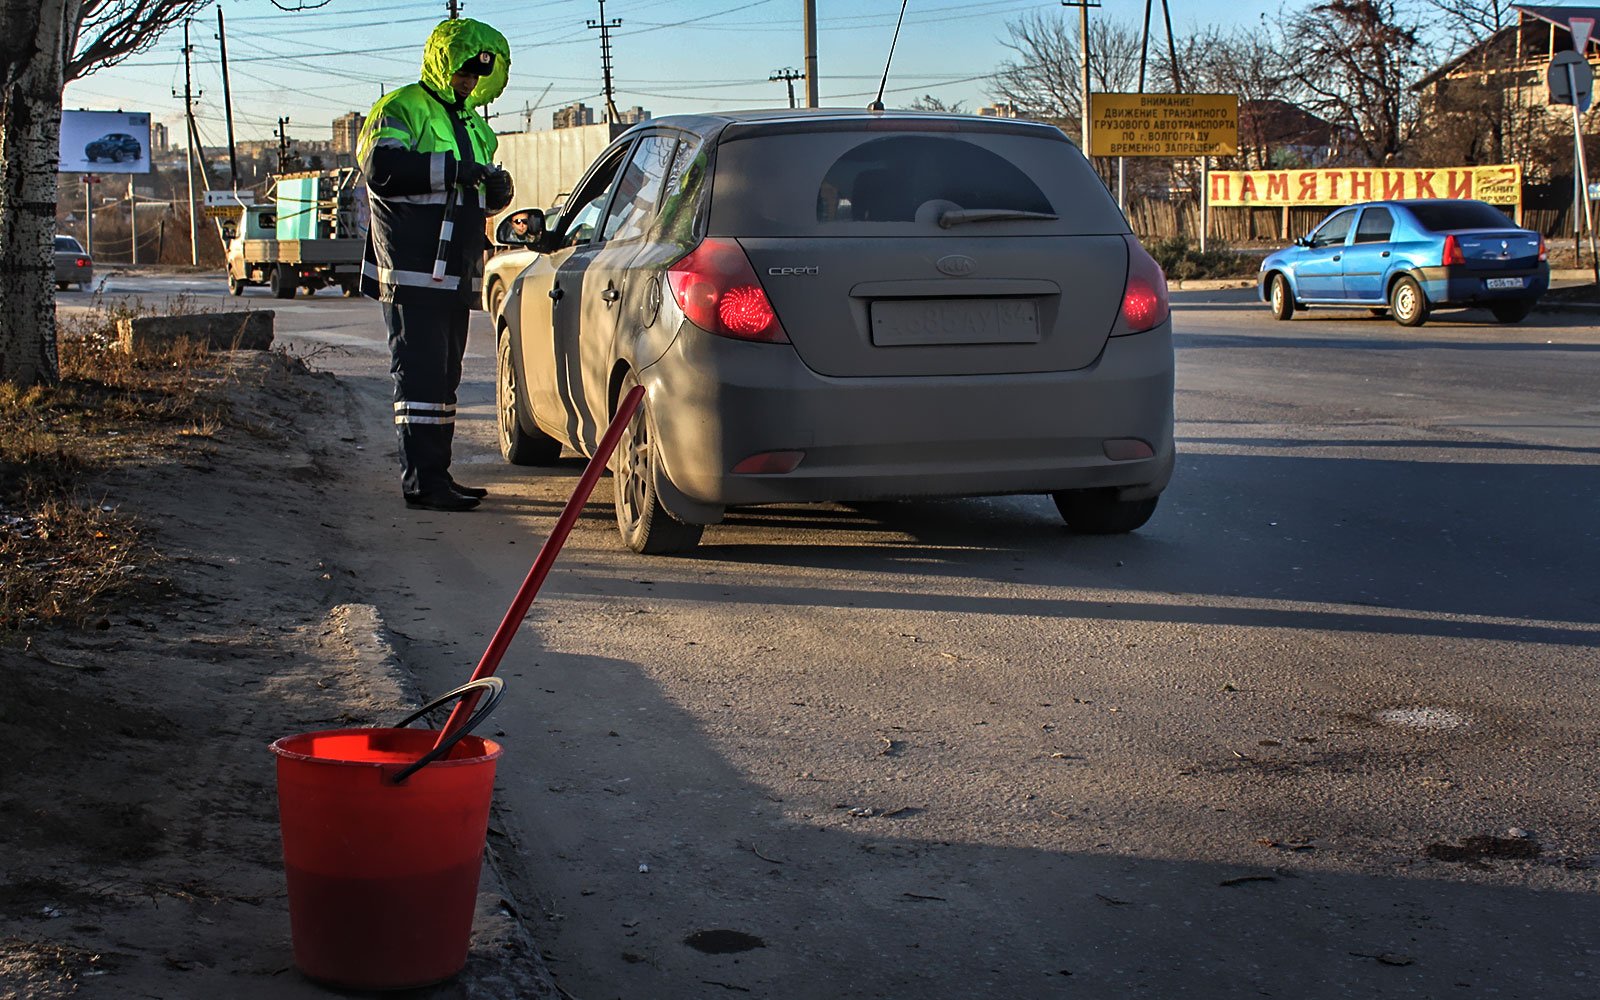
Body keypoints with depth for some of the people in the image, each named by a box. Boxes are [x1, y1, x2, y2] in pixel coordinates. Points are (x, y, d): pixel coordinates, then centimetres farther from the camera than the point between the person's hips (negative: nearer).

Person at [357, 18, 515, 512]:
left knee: (444, 376, 12)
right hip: (412, 272, -9)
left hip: (455, 274, 9)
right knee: (420, 373, -11)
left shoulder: (470, 124, 21)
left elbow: (481, 199, 26)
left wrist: (497, 188, 2)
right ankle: (421, 480, -11)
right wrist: (453, 169, -26)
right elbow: (383, 168, -24)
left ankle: (436, 473, 19)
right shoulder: (401, 110, -6)